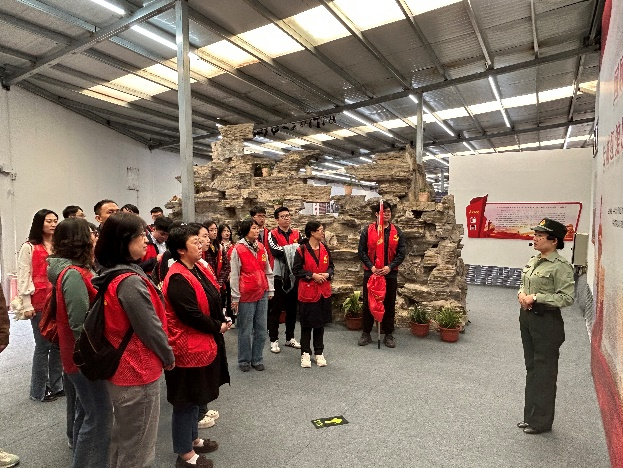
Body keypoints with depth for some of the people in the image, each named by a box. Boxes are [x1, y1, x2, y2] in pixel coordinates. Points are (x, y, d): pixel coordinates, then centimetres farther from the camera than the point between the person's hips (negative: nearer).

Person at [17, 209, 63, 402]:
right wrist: (27, 305, -10)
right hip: (40, 303, -4)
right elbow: (24, 278, -5)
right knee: (43, 345, 3)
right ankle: (38, 391, 18)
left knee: (58, 344, 10)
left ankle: (56, 385, 24)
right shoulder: (29, 248, -3)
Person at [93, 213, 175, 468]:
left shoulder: (109, 276, 2)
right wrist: (168, 357, -5)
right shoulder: (130, 281, -26)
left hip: (118, 369, 9)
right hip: (138, 372, -9)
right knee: (138, 446, 10)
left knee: (122, 436, 27)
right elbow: (150, 328, -22)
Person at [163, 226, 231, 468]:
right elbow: (191, 315, -27)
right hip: (188, 347, -10)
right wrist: (218, 327, -13)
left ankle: (192, 439, 42)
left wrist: (223, 321, -3)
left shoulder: (198, 269, 6)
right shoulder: (178, 279, -24)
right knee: (186, 400, 7)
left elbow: (213, 300, 12)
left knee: (195, 397, 23)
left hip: (203, 343, 10)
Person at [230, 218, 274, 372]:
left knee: (261, 329, 10)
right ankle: (244, 361, 21)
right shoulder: (237, 250, -7)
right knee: (245, 330, 5)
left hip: (262, 294, 5)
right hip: (246, 295, -5)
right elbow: (234, 275, -6)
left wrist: (270, 289, 11)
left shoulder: (261, 248, 8)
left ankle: (257, 359, 24)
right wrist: (235, 297, -6)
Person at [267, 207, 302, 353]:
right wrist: (293, 249, -14)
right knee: (276, 308, 2)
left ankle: (290, 338, 27)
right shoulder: (273, 234, -2)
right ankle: (274, 340, 14)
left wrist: (285, 250, -19)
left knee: (292, 307, 13)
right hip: (279, 276, -4)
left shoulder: (297, 234, 10)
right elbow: (275, 251, -20)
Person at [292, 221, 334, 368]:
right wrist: (312, 275, -18)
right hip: (307, 292, -5)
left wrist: (327, 274, -6)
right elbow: (296, 270, -10)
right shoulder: (301, 250, -11)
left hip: (323, 291, 5)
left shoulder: (325, 248, 6)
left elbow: (330, 265, 15)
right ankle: (305, 353, 20)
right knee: (306, 324, 6)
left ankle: (319, 353, 26)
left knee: (320, 323, 13)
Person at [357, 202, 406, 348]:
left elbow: (401, 253, 0)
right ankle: (366, 333, 21)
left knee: (389, 304, 8)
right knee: (368, 303, 7)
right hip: (370, 273, -1)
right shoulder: (367, 230, -1)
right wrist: (371, 266, -14)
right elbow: (361, 251, -3)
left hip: (390, 274, 1)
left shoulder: (397, 232, 3)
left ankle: (388, 335, 21)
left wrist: (390, 267, -13)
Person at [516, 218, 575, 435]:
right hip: (527, 317, 8)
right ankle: (531, 415, 32)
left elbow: (567, 298, -19)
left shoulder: (561, 266, -15)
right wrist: (521, 294, -2)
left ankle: (542, 421, 21)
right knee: (531, 367, 17)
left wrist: (535, 298, -21)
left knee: (544, 371, 5)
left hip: (547, 321, -8)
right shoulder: (533, 260, 9)